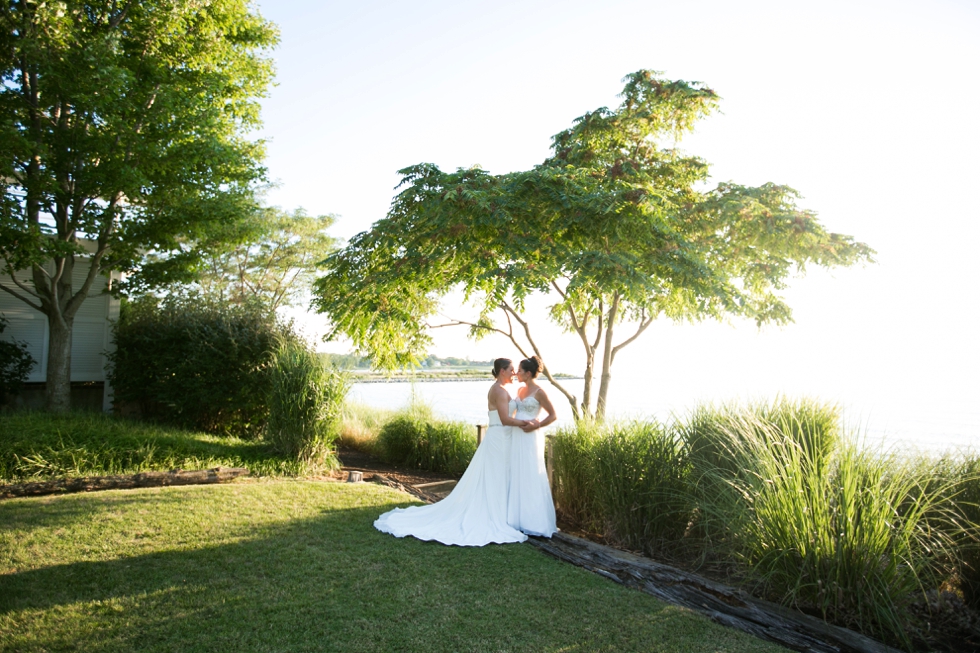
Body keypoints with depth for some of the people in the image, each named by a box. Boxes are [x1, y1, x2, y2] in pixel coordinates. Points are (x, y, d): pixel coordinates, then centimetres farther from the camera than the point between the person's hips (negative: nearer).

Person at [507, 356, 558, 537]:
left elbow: (552, 415, -10)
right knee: (517, 477, 11)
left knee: (531, 478, -3)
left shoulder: (539, 392, -11)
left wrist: (535, 426, -19)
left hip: (530, 438, -8)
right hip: (517, 436, 8)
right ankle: (519, 517, 20)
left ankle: (535, 521, 6)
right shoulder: (520, 390, 12)